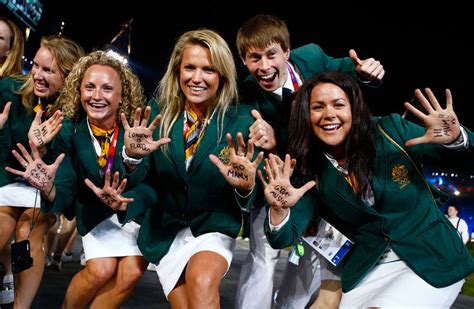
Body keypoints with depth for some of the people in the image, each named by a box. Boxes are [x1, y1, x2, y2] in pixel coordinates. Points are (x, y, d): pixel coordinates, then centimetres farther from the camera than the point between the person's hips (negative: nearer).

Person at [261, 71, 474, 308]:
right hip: (368, 271, 3)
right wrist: (279, 211, -32)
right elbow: (285, 237, -9)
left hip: (434, 258, -3)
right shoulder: (310, 172, -4)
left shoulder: (392, 131, -10)